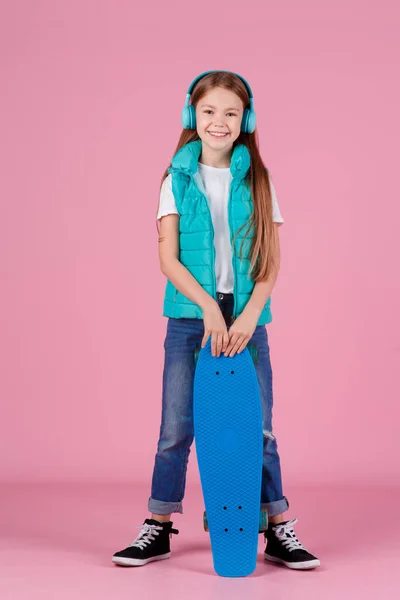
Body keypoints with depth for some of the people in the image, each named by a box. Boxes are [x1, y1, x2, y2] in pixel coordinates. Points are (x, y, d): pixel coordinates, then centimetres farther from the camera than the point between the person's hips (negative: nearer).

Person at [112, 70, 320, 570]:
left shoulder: (258, 181, 5)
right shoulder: (176, 179, 3)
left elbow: (271, 261, 1)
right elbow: (168, 257, -3)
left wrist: (249, 314, -13)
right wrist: (208, 305, -16)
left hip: (247, 319, 1)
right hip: (189, 318, 0)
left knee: (259, 429, 5)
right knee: (175, 430, 4)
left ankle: (278, 530, 15)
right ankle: (158, 529, 16)